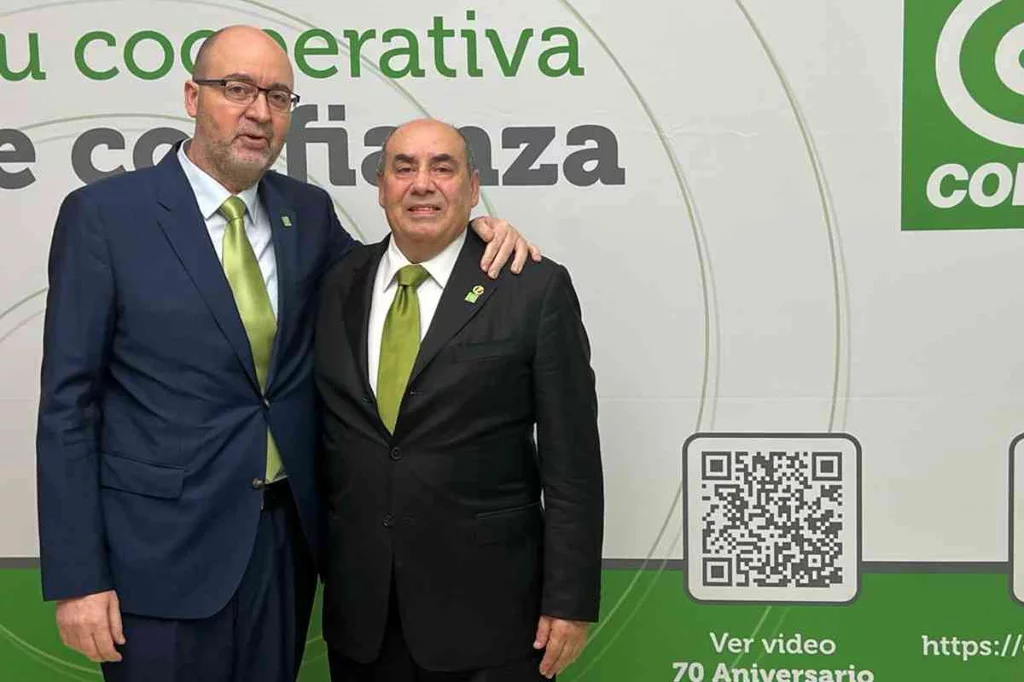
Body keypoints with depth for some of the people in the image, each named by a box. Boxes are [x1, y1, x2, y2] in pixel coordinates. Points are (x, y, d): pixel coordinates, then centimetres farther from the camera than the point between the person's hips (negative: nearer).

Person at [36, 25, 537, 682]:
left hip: (287, 535, 4)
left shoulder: (308, 211, 6)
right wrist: (76, 577, -11)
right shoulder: (105, 214, -7)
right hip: (165, 549, -4)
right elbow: (68, 403, -7)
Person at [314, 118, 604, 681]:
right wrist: (316, 561, 12)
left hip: (487, 608, -3)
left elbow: (572, 460, -7)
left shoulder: (535, 289, -6)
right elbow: (325, 436, 12)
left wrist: (571, 602, -8)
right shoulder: (336, 286, 5)